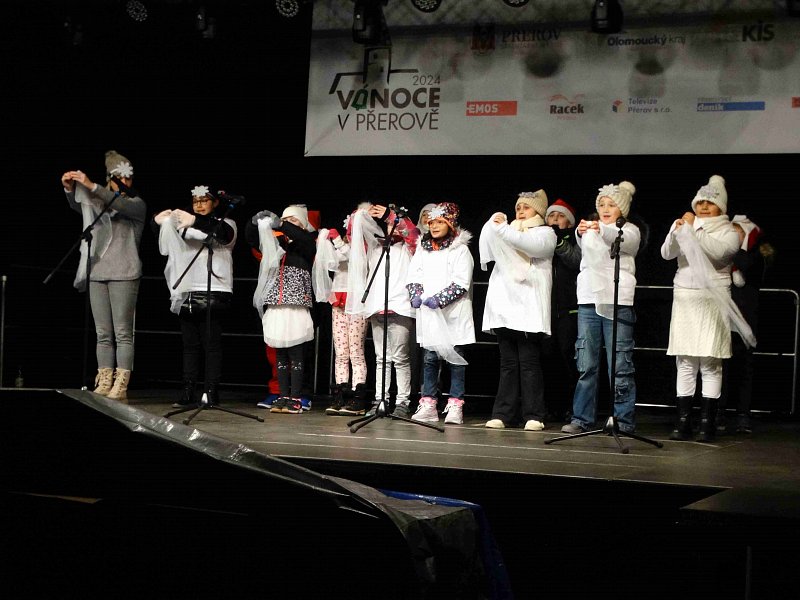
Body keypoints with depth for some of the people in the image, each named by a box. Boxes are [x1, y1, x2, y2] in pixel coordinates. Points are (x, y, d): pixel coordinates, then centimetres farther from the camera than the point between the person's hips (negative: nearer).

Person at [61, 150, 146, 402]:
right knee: (103, 334, 3)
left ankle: (120, 387, -9)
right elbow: (78, 206, 8)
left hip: (124, 274, -5)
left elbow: (121, 205, -16)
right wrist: (70, 189, -12)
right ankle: (104, 384, 4)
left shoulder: (137, 204, 3)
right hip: (97, 273, 5)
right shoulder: (99, 204, 18)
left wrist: (92, 186, -25)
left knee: (123, 333, -8)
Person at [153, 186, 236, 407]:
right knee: (190, 345, 4)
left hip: (213, 293, -5)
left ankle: (212, 392, -6)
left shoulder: (224, 224, 7)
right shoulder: (185, 226, 21)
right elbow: (165, 242, 16)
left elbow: (224, 233, -15)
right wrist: (158, 222, -7)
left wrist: (196, 222, -30)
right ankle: (188, 393, 4)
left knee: (212, 344, -6)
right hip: (187, 293, 5)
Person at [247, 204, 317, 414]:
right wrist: (256, 221, -7)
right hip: (274, 306, 4)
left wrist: (280, 225, -23)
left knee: (295, 353, -5)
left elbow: (304, 238, -17)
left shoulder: (306, 247, 5)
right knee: (279, 353, 6)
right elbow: (251, 237, 12)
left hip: (297, 306, -4)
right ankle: (283, 396, 10)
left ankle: (295, 399, -3)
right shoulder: (275, 243, 16)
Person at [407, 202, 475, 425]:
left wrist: (440, 298, -19)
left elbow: (461, 283, -10)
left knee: (455, 358, 0)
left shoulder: (460, 250, -2)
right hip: (428, 314, 5)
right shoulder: (422, 249, 14)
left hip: (453, 314, -4)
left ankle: (455, 406, 1)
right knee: (429, 358, 5)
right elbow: (413, 275, 12)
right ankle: (428, 405, 8)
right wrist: (415, 295, -7)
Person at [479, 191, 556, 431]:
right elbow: (488, 245, 15)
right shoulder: (509, 231, 27)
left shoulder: (545, 233, 10)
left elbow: (532, 246, -11)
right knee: (508, 363, 3)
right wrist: (493, 223, -1)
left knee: (529, 362, -8)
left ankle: (534, 415, -7)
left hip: (528, 308, -5)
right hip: (505, 306, 5)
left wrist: (502, 229, -17)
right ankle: (503, 413, 2)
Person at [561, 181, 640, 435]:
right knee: (586, 364, 3)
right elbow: (583, 244, -2)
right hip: (588, 299, 4)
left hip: (618, 300, -4)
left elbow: (623, 241, -18)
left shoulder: (630, 230, 6)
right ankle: (581, 418, 7)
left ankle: (624, 420, 0)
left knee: (620, 364, -5)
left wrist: (601, 230, -38)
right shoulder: (590, 227, 18)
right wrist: (581, 232, -26)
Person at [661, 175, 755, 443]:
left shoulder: (728, 232, 7)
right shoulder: (685, 225, 15)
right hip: (684, 299, 3)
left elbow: (718, 251, -14)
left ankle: (707, 424, -4)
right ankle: (683, 423, 2)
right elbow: (666, 253, 1)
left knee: (710, 363, -6)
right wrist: (676, 232, -15)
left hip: (712, 301, -3)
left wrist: (693, 230, -13)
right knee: (685, 363, 0)